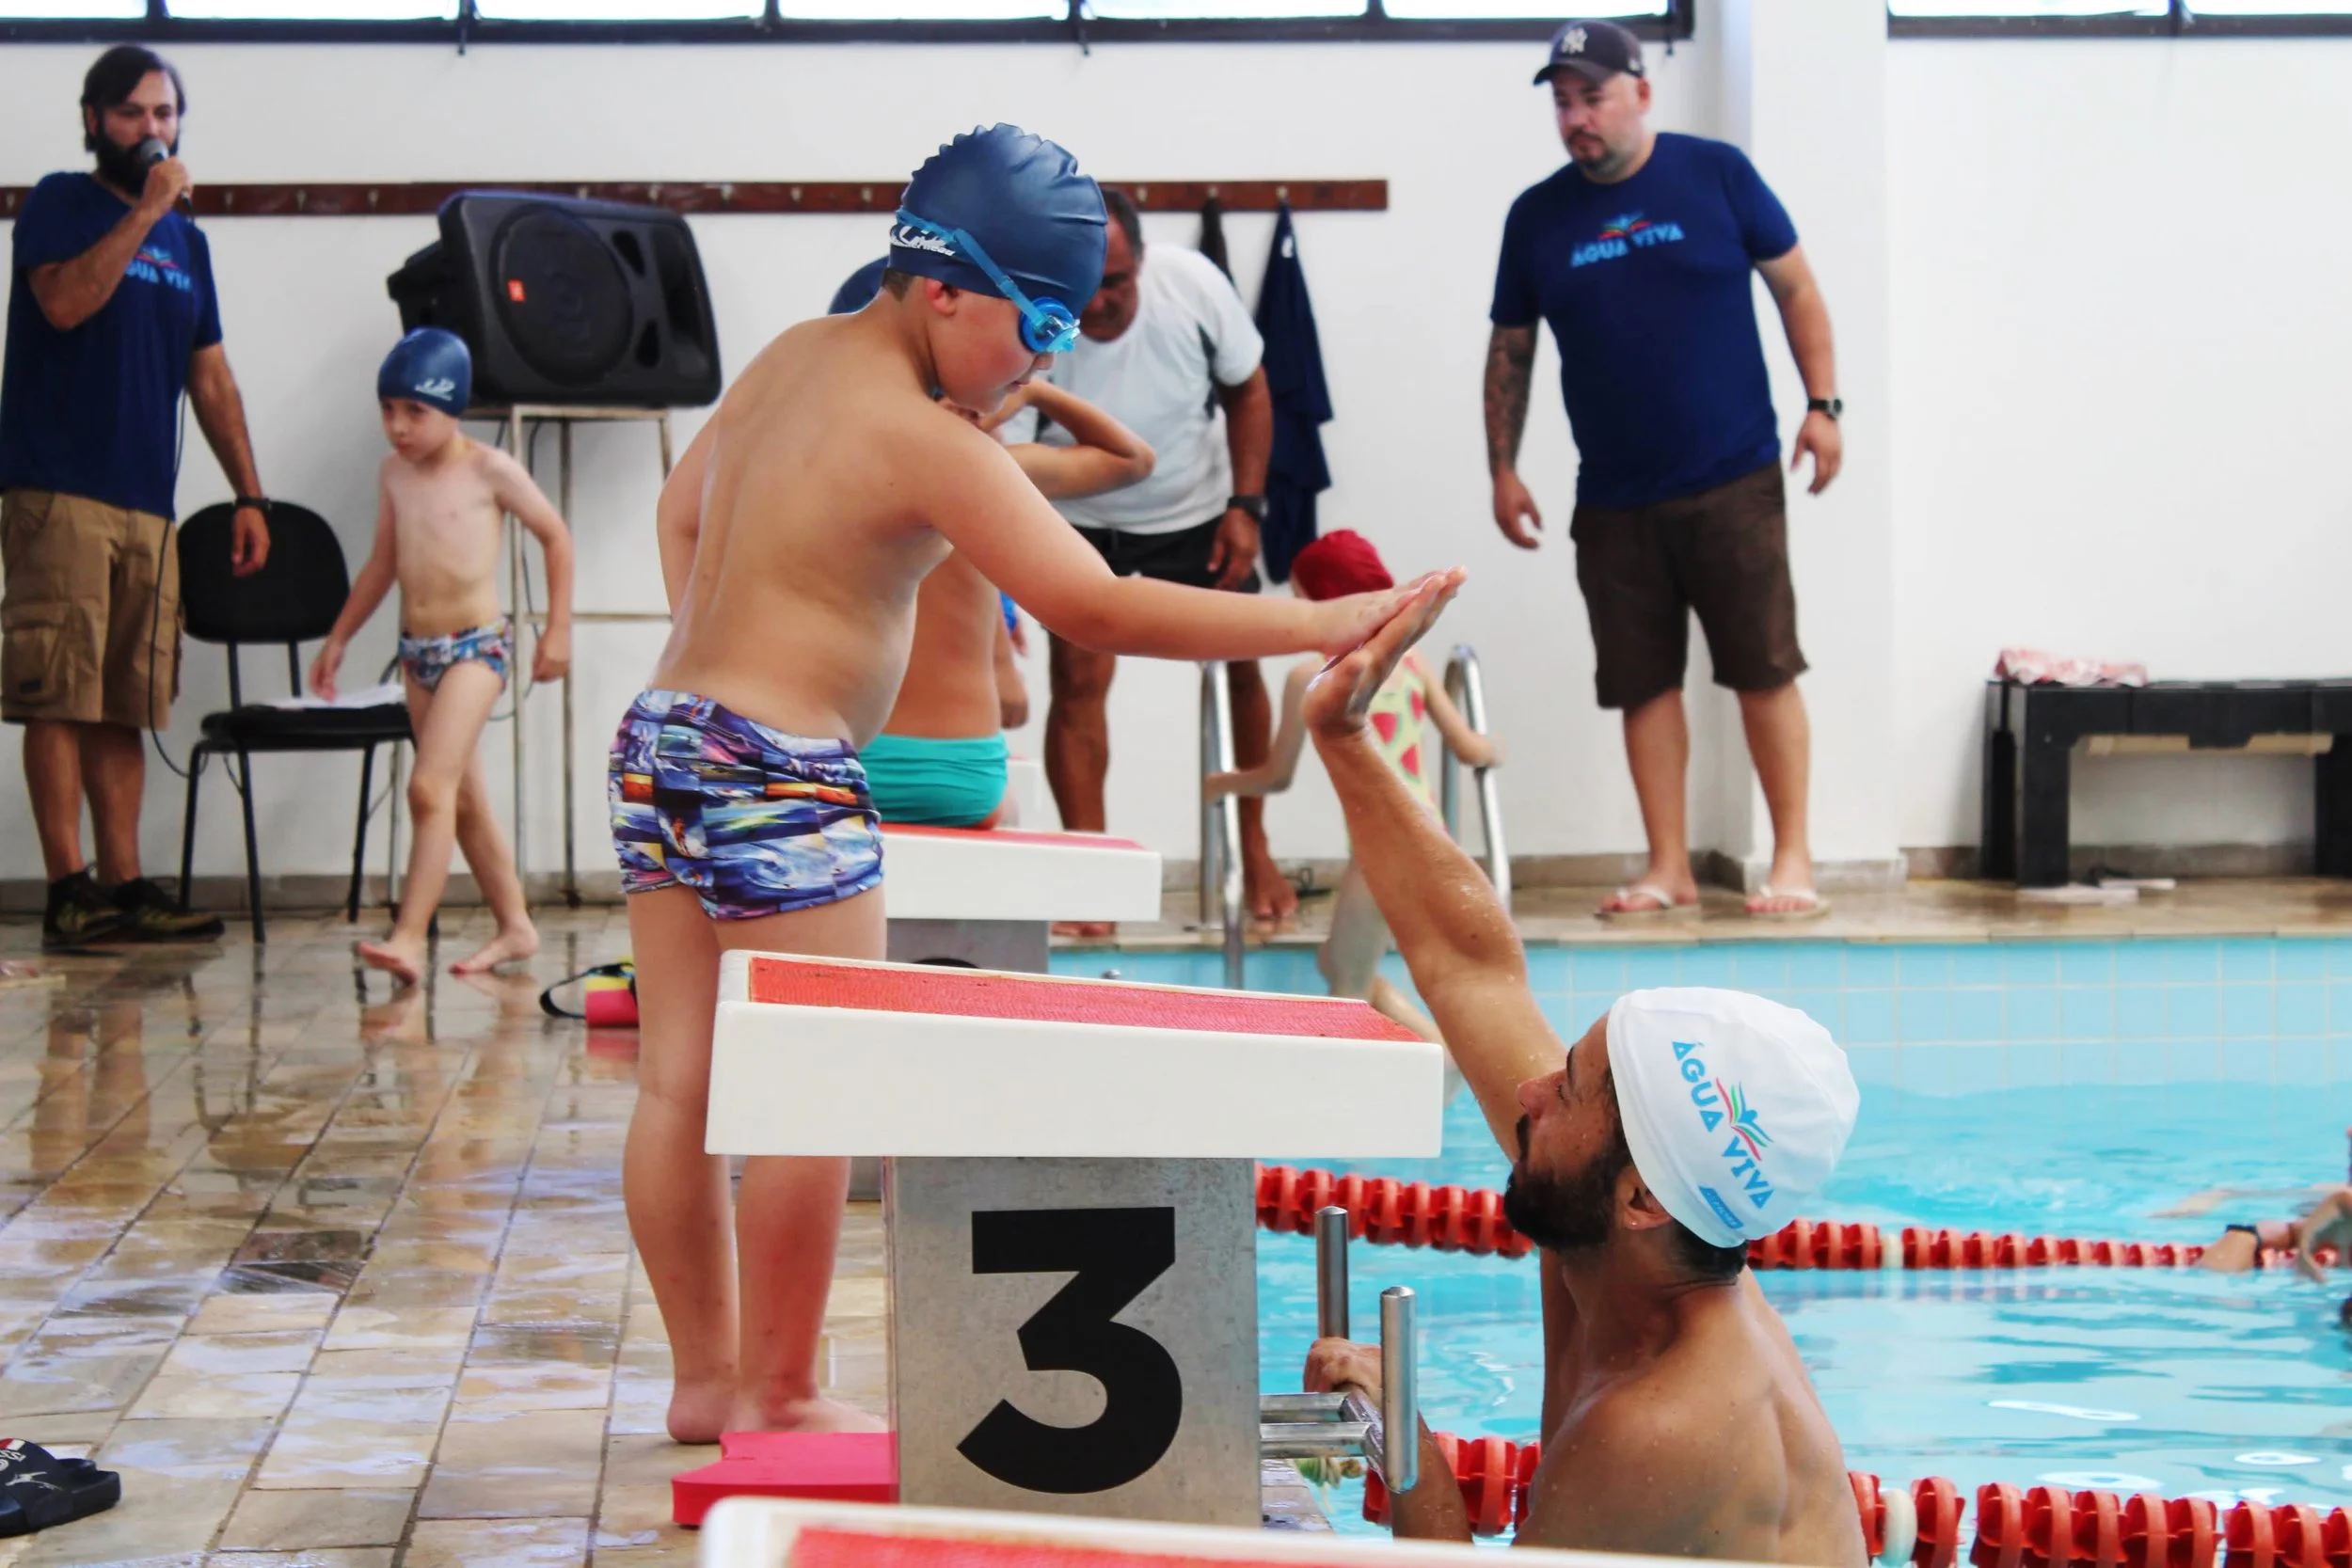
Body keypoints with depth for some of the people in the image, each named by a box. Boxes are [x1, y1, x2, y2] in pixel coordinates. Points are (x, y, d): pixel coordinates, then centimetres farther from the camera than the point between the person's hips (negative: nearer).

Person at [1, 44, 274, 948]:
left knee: (124, 707, 5)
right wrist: (145, 210, -14)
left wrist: (249, 495, 15)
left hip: (147, 503, 6)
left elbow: (210, 379, 21)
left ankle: (123, 887, 6)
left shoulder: (186, 239, 19)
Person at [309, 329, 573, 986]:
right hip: (418, 649, 7)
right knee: (463, 797, 12)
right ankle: (514, 925, 22)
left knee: (430, 788, -18)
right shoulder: (395, 474, 9)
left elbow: (555, 536, 2)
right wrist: (339, 637, 22)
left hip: (476, 645, -7)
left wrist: (558, 628, 0)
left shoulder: (490, 471, -7)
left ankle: (409, 936, -22)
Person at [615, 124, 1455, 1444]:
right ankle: (779, 1397, 6)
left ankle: (707, 1377, 20)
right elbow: (1095, 606, -22)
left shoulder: (795, 354, 12)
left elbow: (683, 510, 26)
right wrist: (1316, 623, -21)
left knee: (682, 1087, 12)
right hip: (782, 777, -10)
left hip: (667, 734, 10)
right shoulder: (929, 442, -17)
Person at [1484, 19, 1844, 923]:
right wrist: (1503, 468, 8)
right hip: (1613, 500, 2)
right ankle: (1669, 868, 12)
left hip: (1733, 482, -2)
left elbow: (1795, 287, 6)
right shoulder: (1537, 217, 4)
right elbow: (1509, 351, 12)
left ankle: (1793, 859, 8)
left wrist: (1822, 403, -2)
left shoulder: (1718, 175, -1)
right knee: (1644, 683, 5)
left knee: (1765, 670, -1)